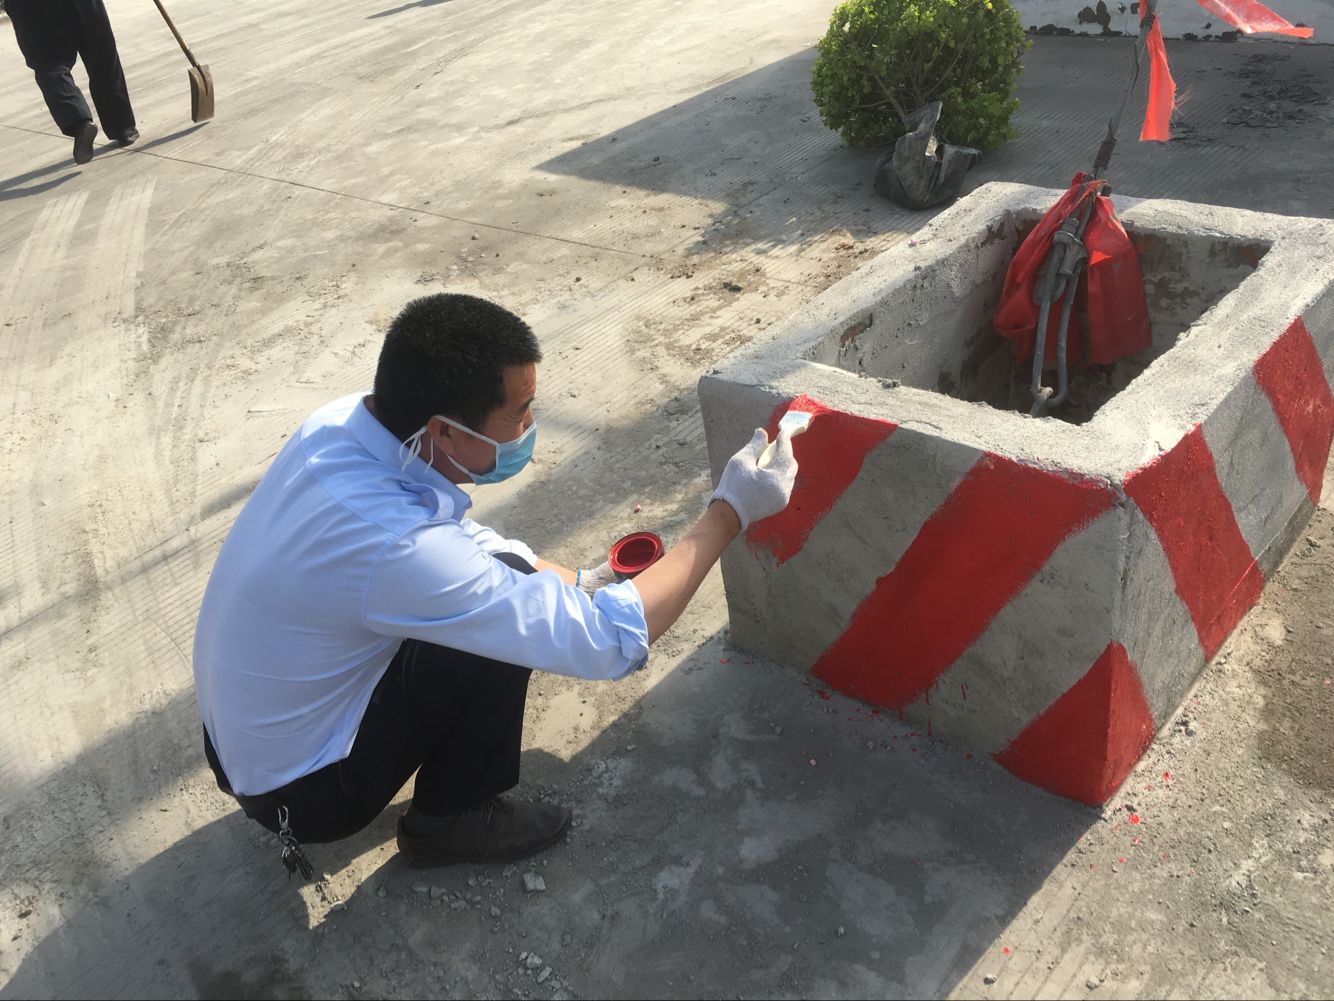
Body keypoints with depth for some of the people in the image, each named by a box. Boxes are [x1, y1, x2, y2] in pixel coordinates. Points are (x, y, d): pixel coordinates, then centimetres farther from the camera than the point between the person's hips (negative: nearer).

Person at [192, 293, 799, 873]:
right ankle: (450, 821, 5)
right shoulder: (392, 546, -38)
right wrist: (730, 512, -23)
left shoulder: (343, 421, -13)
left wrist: (575, 581, 0)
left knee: (495, 575, 8)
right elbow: (611, 643, -31)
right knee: (506, 613, -18)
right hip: (299, 789, -7)